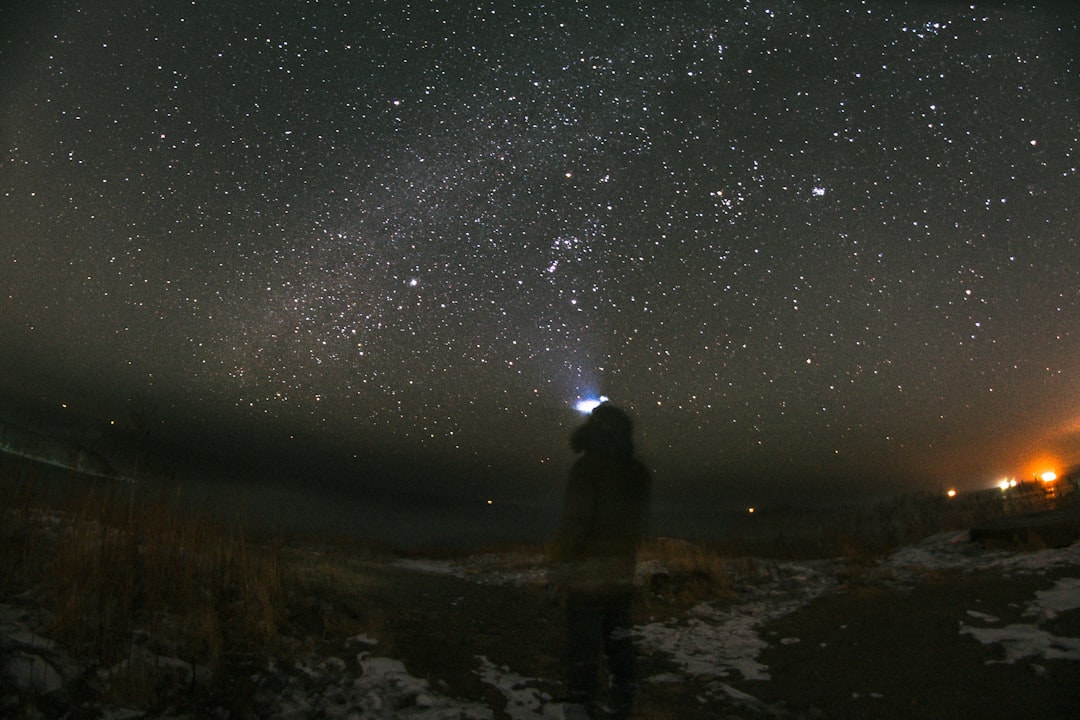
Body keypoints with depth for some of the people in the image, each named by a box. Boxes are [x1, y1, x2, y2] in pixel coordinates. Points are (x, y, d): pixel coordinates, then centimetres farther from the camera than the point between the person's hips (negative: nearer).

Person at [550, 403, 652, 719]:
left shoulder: (587, 468, -17)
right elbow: (637, 524, 12)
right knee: (618, 639, 19)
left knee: (583, 645, 2)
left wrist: (559, 567, -13)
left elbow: (573, 522, -19)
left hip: (588, 572, -7)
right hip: (623, 573, 7)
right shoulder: (638, 473, 5)